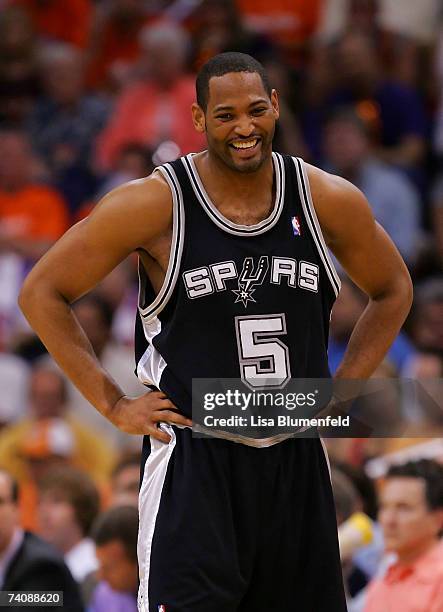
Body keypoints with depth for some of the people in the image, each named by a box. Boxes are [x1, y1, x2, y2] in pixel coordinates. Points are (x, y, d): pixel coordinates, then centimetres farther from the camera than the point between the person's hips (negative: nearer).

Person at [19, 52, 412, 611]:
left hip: (297, 460, 4)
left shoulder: (328, 200, -1)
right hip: (195, 464, -4)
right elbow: (42, 292, -4)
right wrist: (113, 406, -6)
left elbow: (392, 292, 18)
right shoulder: (156, 203, -11)